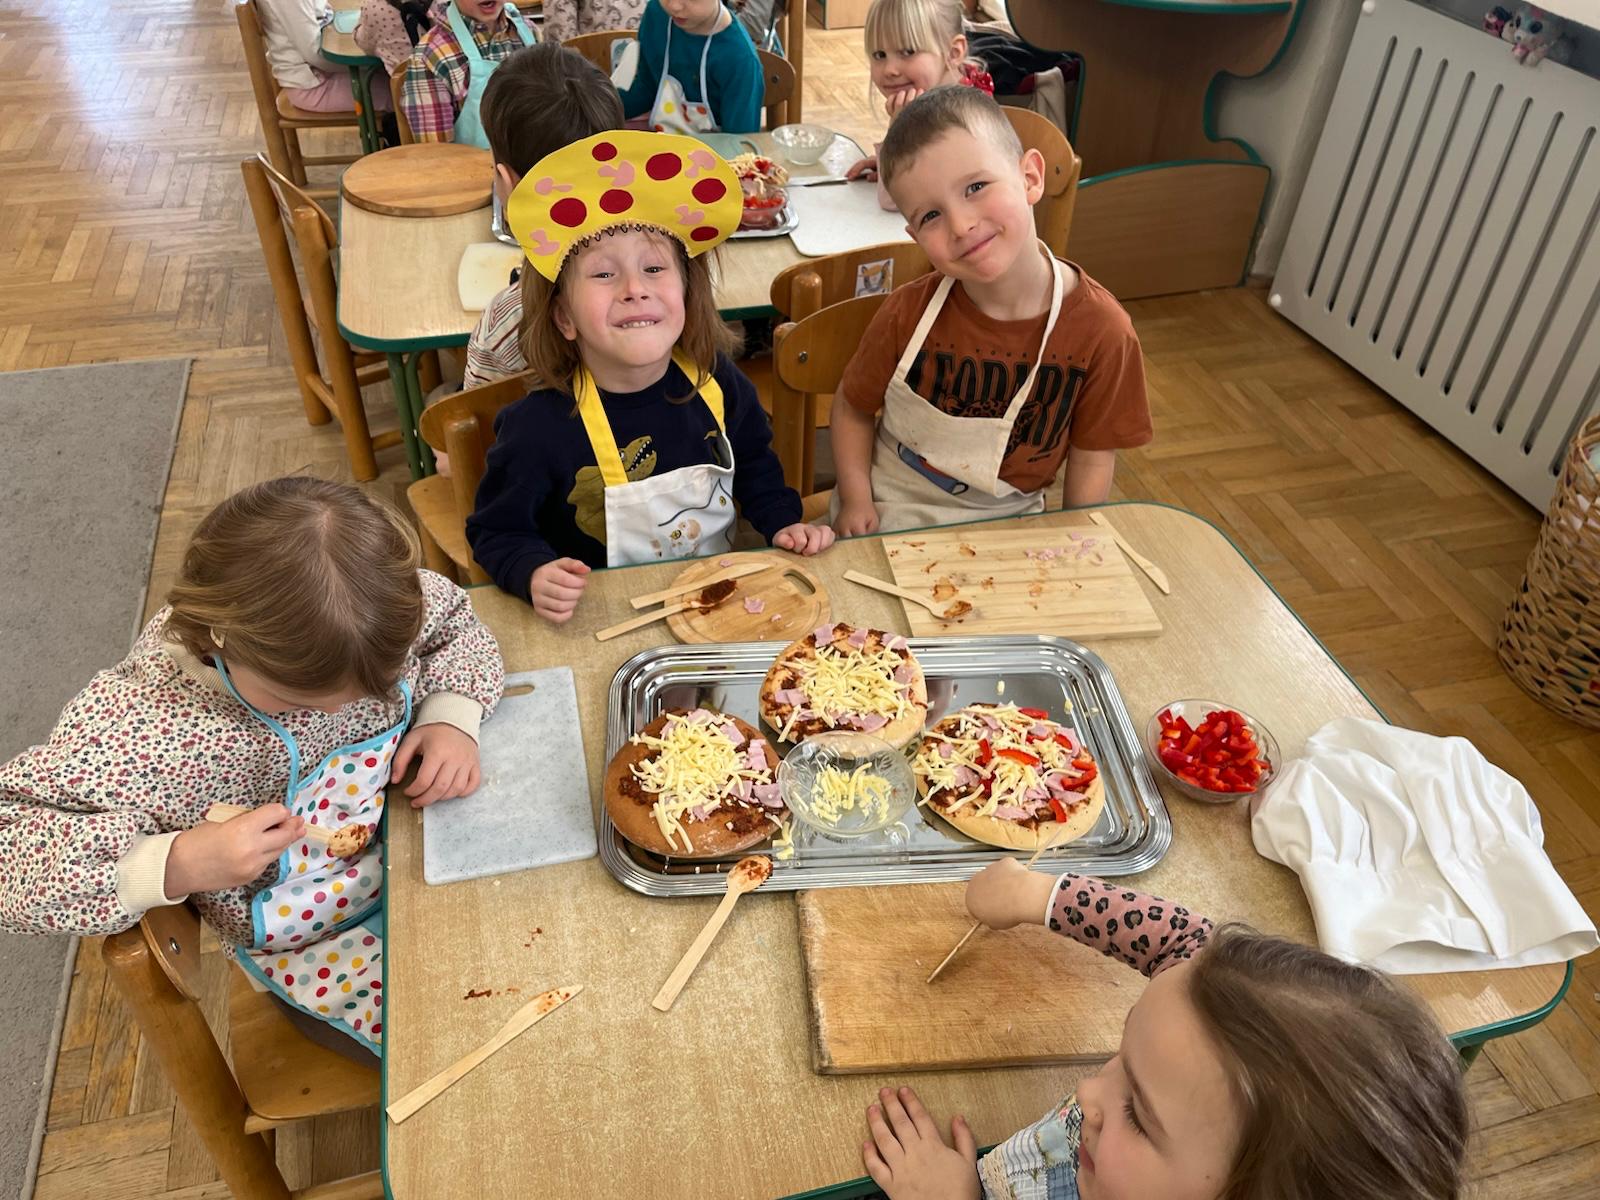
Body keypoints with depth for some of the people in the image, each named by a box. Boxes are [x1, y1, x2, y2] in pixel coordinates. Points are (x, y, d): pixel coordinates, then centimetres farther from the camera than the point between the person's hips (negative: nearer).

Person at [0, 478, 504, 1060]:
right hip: (323, 944, -4)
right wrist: (177, 864, -38)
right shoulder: (133, 721, -30)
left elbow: (457, 625, 2)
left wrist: (453, 716, -17)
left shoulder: (387, 605, -20)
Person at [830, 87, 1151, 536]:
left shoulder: (1101, 329, -18)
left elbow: (1093, 457, -6)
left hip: (1004, 519, -1)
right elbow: (853, 409, -2)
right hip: (890, 510, 2)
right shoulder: (908, 313, -17)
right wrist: (856, 499, -11)